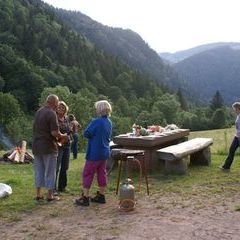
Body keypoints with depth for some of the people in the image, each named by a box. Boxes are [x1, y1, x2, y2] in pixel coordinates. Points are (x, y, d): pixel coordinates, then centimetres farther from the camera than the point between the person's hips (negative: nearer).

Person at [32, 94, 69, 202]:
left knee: (38, 171, 13)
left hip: (36, 146, 7)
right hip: (48, 147, -7)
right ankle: (50, 195, 11)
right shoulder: (51, 113, -15)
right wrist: (62, 136, -2)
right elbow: (54, 132, -23)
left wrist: (58, 137, 16)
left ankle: (38, 194, 19)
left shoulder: (38, 111, 11)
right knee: (50, 172, 4)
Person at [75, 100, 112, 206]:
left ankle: (85, 198, 5)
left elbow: (86, 134, -14)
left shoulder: (96, 122, -20)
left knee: (87, 174, 2)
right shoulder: (109, 122, 5)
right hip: (105, 152, 8)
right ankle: (101, 196, 22)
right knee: (102, 173, 14)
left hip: (95, 153, -8)